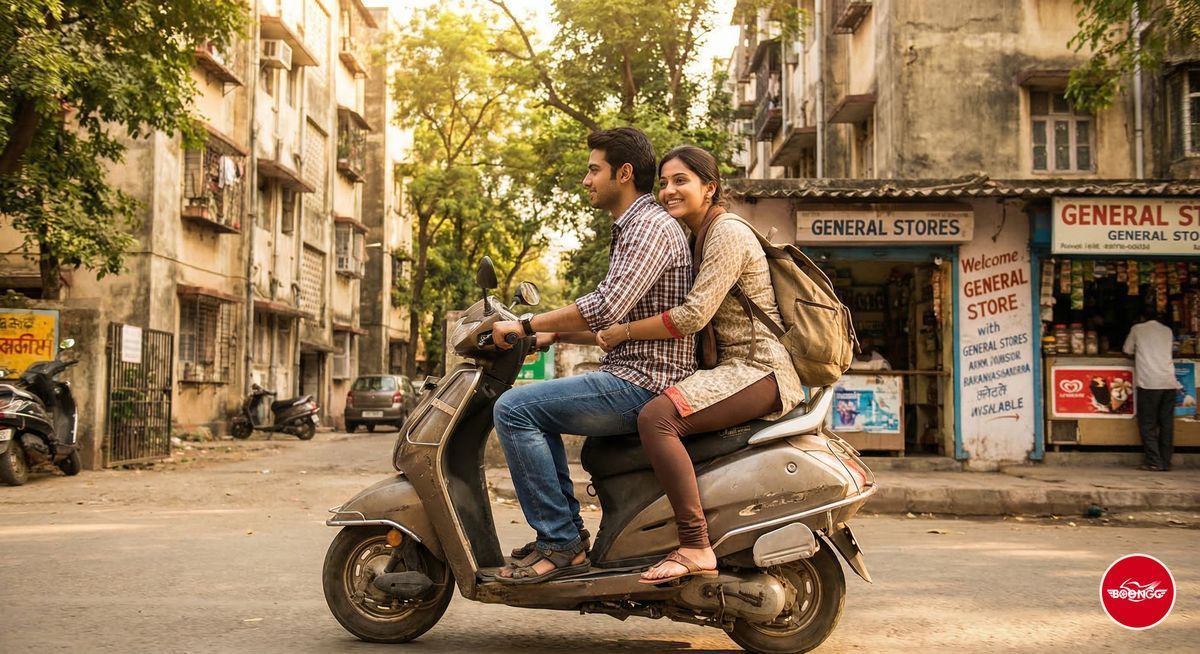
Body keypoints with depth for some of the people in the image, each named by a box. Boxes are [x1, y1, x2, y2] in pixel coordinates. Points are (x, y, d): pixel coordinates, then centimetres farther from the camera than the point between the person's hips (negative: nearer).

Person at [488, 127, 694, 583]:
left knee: (514, 409, -17)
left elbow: (606, 307, -25)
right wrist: (552, 335, 16)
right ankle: (567, 527, 18)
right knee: (537, 405, 24)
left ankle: (560, 543, -13)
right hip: (637, 379, 11)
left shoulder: (652, 226, -12)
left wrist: (526, 324, -17)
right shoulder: (633, 229, 22)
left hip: (644, 385, -11)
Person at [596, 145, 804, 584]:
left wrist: (624, 331, -12)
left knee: (656, 416, -30)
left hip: (759, 368, -11)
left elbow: (694, 315, -21)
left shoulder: (728, 233, -10)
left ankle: (696, 548, -29)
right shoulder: (699, 237, 20)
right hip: (732, 366, 11)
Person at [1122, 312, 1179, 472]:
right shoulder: (1167, 331, 16)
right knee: (1166, 423, 8)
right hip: (1169, 382, 4)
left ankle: (1154, 462, -4)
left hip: (1149, 382, -4)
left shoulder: (1138, 329, 7)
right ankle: (1165, 462, 8)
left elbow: (1127, 350, 16)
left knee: (1148, 423, 1)